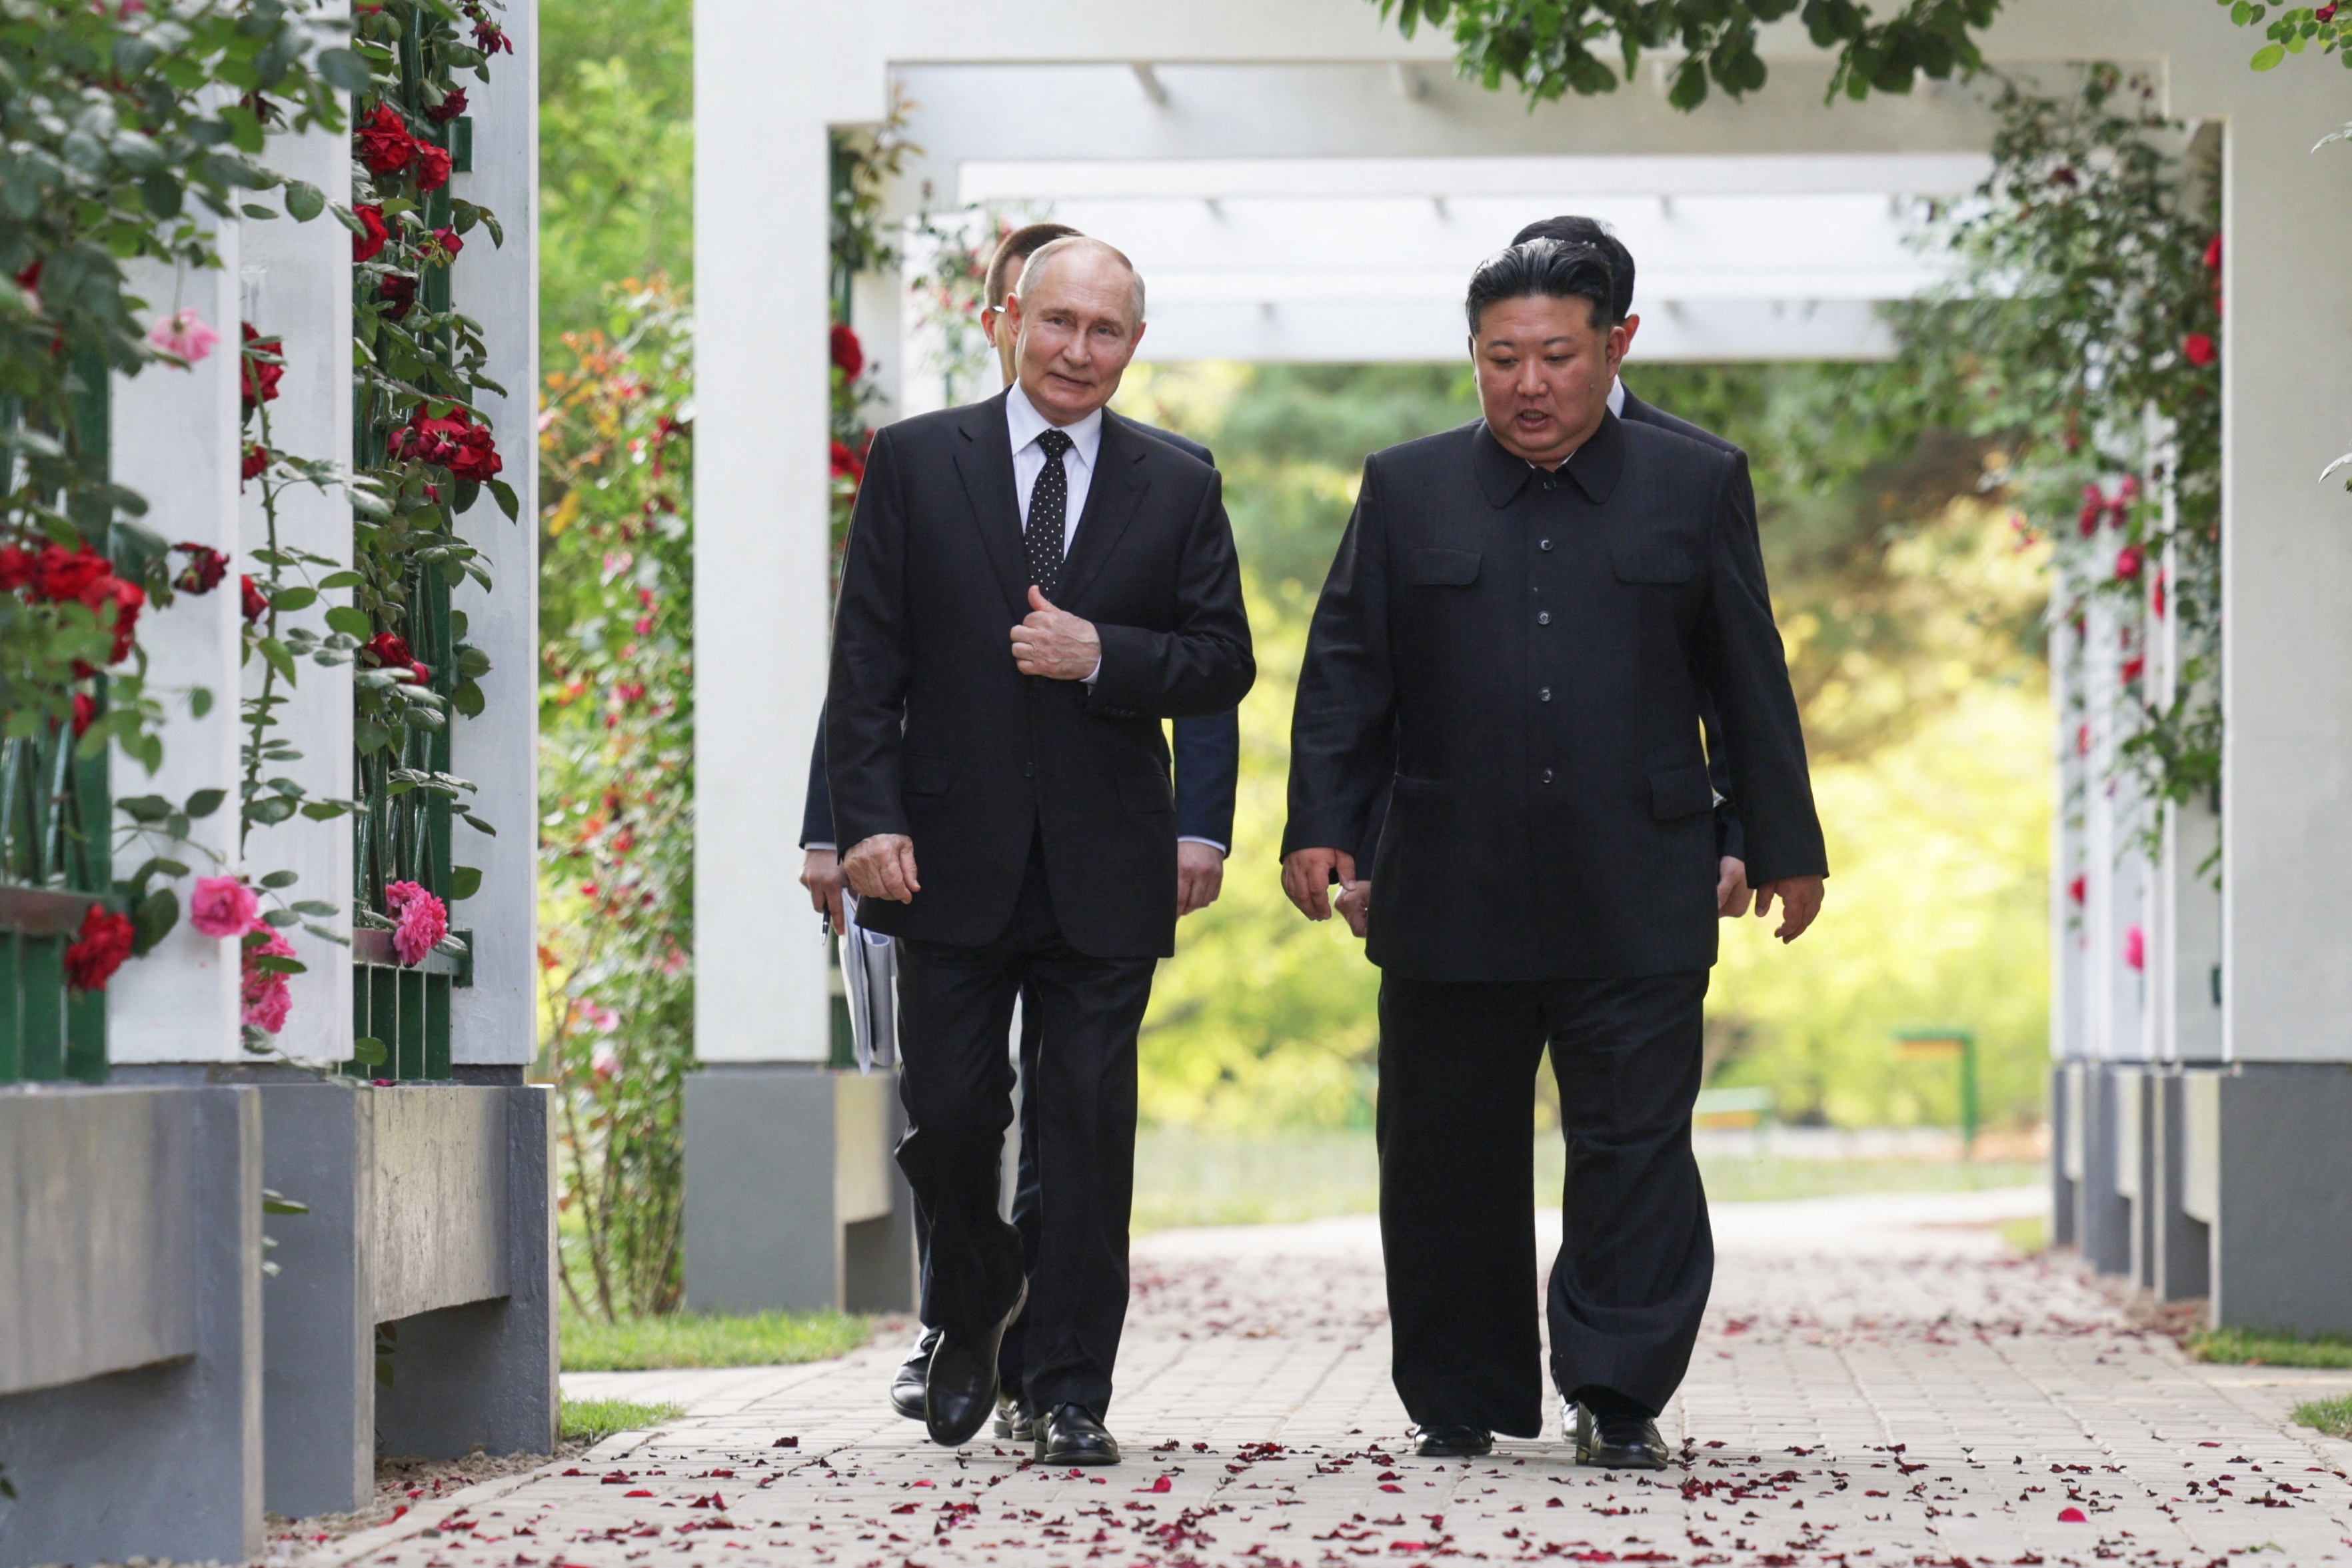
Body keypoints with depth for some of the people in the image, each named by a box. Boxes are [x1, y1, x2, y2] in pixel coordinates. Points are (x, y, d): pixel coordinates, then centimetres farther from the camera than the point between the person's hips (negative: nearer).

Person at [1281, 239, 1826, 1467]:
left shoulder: (1695, 489, 7)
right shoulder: (1407, 492, 8)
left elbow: (1749, 681, 9)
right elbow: (1346, 671, 7)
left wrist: (1785, 847, 9)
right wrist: (1319, 823, -3)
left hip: (1636, 906, -1)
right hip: (1452, 897, 1)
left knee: (1636, 1147, -4)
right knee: (1447, 1159, 6)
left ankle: (1619, 1397, 3)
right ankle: (1458, 1402, 18)